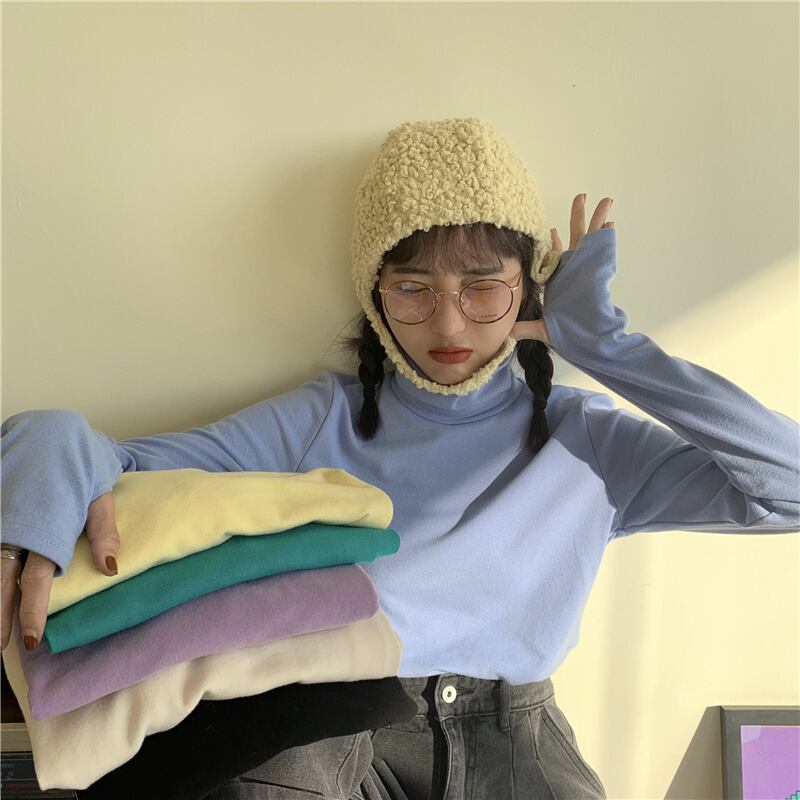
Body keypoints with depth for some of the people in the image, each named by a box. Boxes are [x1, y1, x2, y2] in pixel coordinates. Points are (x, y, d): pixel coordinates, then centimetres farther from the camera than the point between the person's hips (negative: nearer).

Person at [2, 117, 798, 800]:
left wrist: (602, 340, -6)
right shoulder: (323, 423, 3)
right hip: (333, 725, -2)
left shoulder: (582, 441, 3)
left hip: (510, 732, 3)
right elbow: (123, 465, -1)